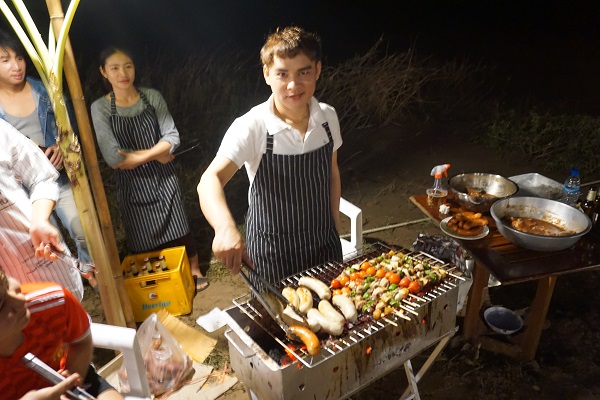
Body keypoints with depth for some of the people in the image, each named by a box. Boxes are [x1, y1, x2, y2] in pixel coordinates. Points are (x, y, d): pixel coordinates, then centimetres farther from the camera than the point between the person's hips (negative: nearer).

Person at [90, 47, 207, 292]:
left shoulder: (152, 97, -5)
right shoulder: (100, 108, -9)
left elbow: (172, 137, -8)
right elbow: (113, 157, -16)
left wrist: (141, 154, -19)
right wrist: (156, 155, -14)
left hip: (163, 178, 1)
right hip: (132, 185, -1)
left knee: (179, 229, 12)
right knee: (145, 242, 13)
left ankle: (195, 272, 34)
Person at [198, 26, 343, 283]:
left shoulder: (328, 117, -8)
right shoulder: (251, 127, -22)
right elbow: (210, 179, -35)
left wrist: (335, 225, 10)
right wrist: (226, 227, -54)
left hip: (325, 243, 4)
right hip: (272, 255, -4)